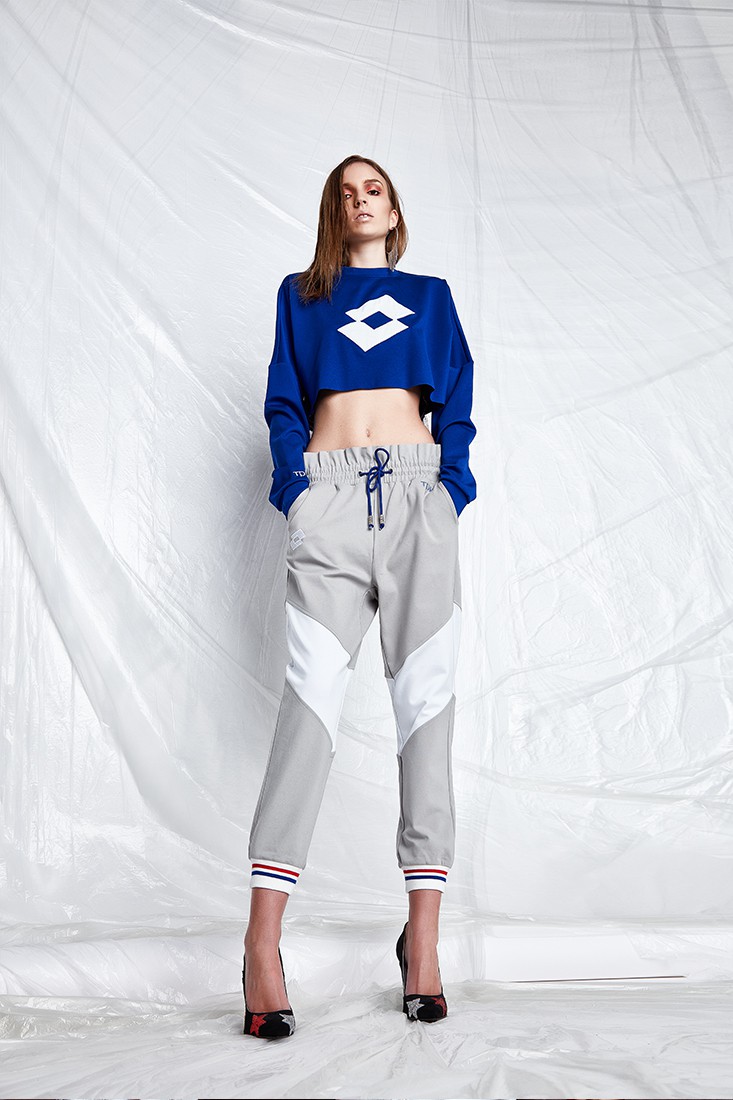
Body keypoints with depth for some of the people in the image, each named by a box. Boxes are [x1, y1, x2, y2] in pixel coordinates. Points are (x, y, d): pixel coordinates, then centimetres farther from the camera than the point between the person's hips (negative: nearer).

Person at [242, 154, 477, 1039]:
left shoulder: (429, 294, 24)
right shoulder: (300, 294, 22)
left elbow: (456, 402, 15)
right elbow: (284, 404, 14)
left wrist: (453, 485, -1)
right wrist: (294, 486, -3)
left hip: (417, 491, 1)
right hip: (331, 496, -1)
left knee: (425, 691, -8)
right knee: (313, 686, -15)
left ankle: (422, 933, -5)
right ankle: (262, 942, -17)